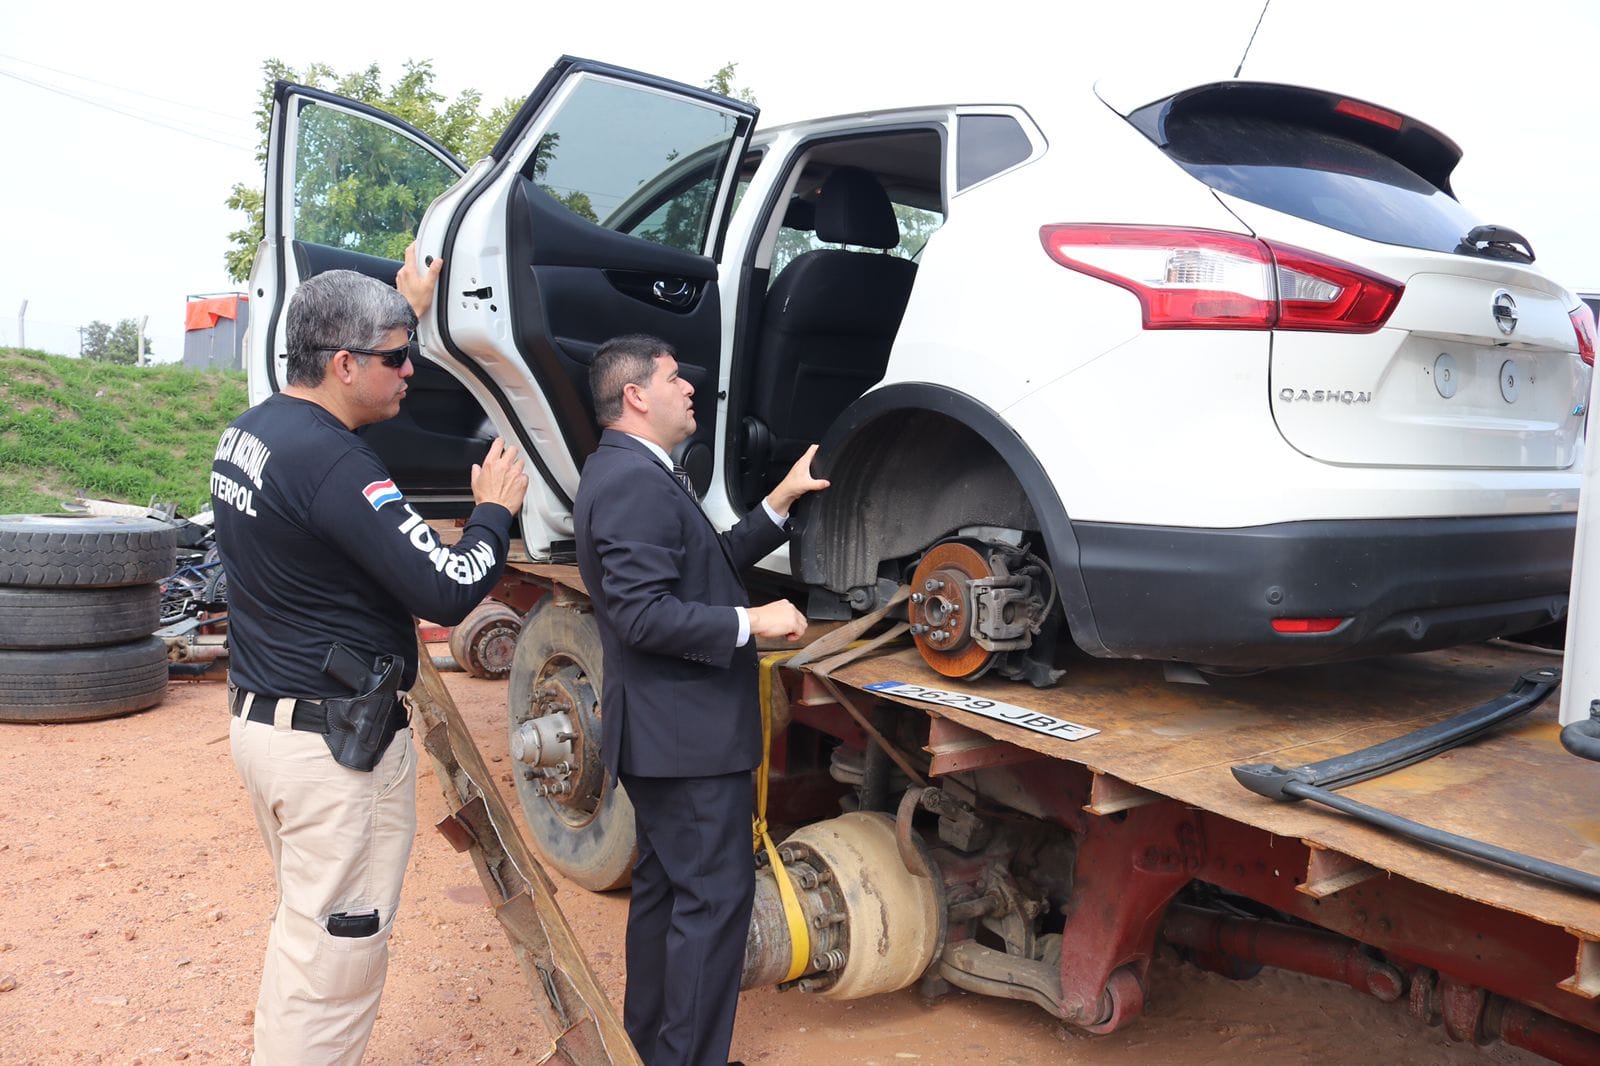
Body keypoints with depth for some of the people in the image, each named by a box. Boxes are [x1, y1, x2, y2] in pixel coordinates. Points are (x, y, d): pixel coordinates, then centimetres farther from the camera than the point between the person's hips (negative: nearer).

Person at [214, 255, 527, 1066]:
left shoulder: (251, 429, 5)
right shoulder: (333, 464, -23)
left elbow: (360, 391, 27)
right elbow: (448, 592, -25)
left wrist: (409, 307, 32)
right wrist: (495, 510, -7)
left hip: (261, 718, 10)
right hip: (334, 744, -10)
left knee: (305, 928, 25)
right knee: (334, 954, 5)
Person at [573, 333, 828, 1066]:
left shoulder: (634, 474, 14)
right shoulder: (636, 482, -19)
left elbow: (711, 563, 15)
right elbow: (644, 615, -27)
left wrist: (781, 501, 11)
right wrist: (752, 622, -21)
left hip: (663, 729, 11)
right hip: (684, 731, -11)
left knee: (665, 885, 19)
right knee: (716, 894, -3)